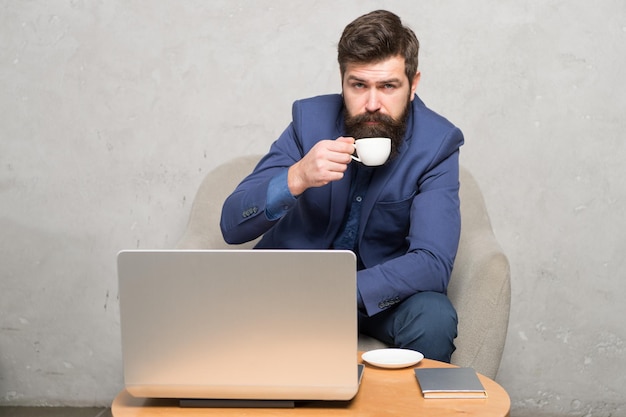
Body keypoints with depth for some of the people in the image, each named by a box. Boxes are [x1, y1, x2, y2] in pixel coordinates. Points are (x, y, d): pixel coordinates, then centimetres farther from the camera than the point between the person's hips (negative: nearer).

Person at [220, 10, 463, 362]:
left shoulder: (438, 143, -17)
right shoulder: (310, 118, -14)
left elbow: (433, 264, -25)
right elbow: (232, 226, -16)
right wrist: (296, 178, -36)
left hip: (386, 287, 0)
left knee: (435, 320, -30)